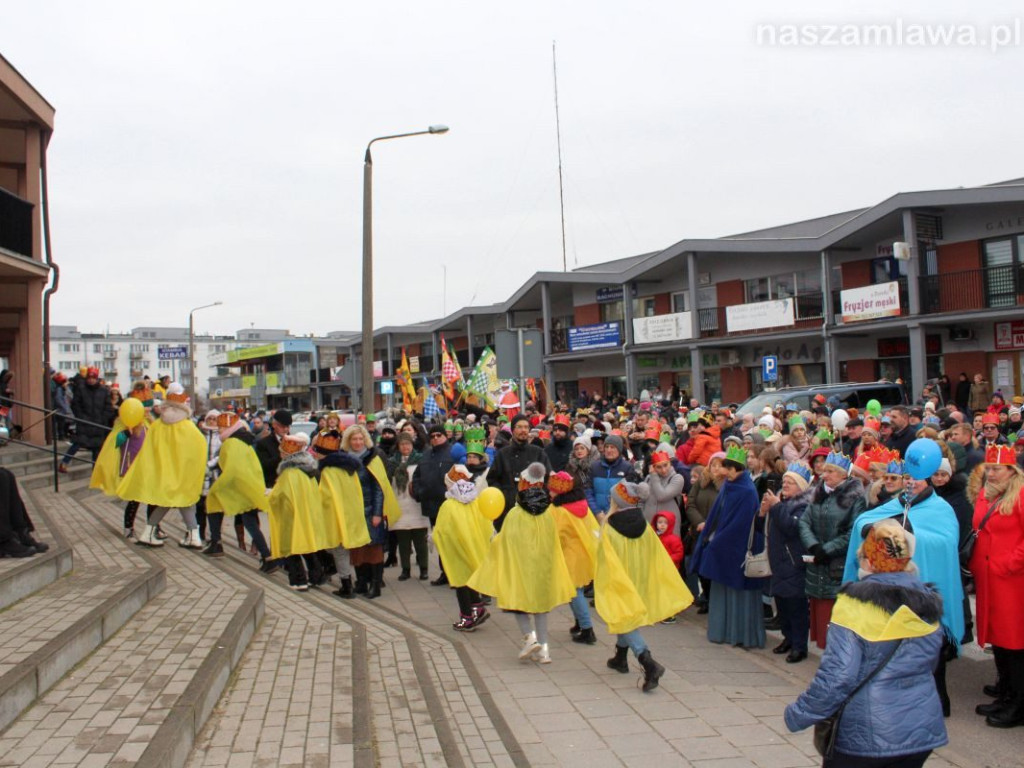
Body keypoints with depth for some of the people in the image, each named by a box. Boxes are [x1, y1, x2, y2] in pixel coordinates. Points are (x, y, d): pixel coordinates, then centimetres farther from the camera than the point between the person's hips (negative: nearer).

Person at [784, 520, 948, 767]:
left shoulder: (856, 603, -17)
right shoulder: (928, 606, 2)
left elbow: (836, 675, -21)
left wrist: (798, 715, -11)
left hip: (865, 735, -5)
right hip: (922, 731, 5)